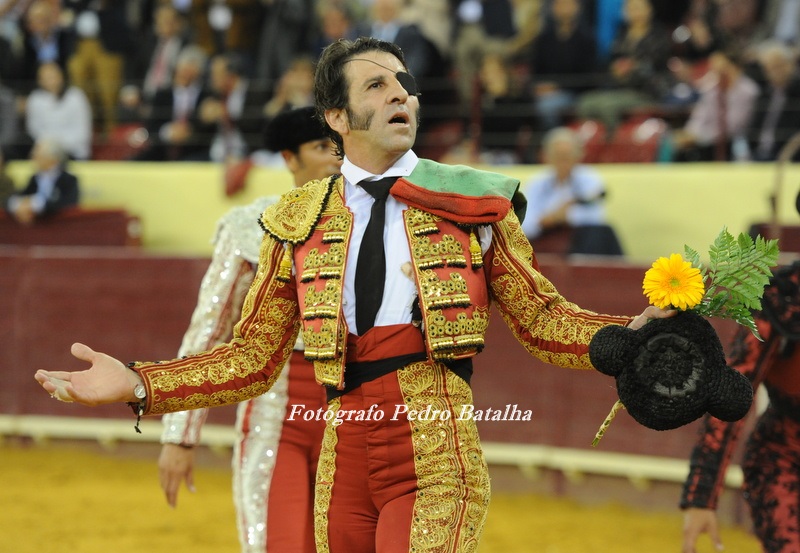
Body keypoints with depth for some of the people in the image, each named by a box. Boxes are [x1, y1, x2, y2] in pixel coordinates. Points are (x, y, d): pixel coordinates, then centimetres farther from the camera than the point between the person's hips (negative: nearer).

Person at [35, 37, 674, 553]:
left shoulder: (470, 202, 9)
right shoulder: (298, 224, 12)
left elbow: (542, 317, 9)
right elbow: (252, 357, 12)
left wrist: (627, 334, -8)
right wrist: (137, 385, 2)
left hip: (437, 463, -2)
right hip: (343, 459, 3)